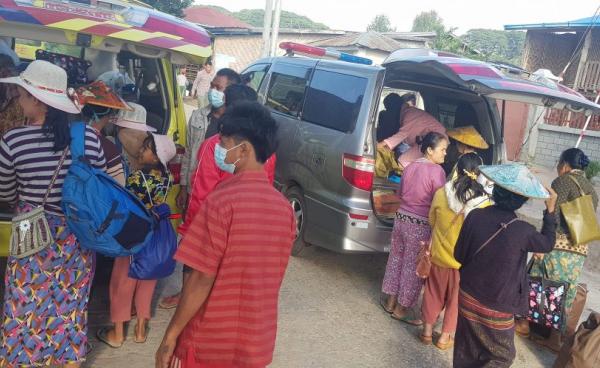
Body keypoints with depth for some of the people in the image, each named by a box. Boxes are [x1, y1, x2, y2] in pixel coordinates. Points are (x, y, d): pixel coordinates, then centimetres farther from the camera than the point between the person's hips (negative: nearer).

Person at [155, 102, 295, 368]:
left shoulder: (222, 201, -21)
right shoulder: (284, 206, -2)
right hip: (258, 344, 5)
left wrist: (170, 337, -9)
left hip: (209, 344, -5)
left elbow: (201, 280, -20)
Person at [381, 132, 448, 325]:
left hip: (401, 218, 7)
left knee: (396, 258, 19)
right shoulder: (436, 171, -16)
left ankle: (390, 300, 31)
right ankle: (402, 308, 19)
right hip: (420, 226, -7)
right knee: (413, 266, 7)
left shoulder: (410, 167, 5)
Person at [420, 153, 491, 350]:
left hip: (439, 253, 1)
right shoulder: (484, 202, -21)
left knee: (434, 292, 21)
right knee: (456, 297, 18)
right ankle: (445, 336, 30)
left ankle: (427, 330, 33)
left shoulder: (441, 193, -16)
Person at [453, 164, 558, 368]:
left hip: (468, 299, 4)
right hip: (496, 310, -4)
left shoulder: (475, 216, -14)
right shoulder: (522, 231, -23)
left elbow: (458, 255, -3)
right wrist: (550, 209, 10)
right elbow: (547, 244, 1)